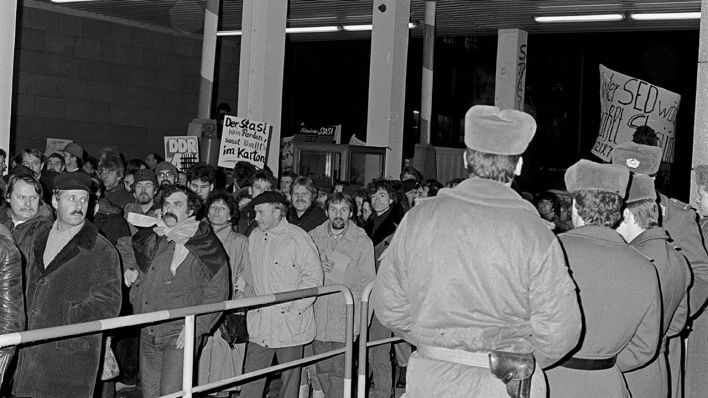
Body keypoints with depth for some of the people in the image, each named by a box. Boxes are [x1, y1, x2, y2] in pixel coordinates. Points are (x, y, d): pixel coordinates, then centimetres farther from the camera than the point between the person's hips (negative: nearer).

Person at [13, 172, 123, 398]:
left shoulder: (102, 250, -6)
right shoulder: (41, 240, 14)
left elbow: (108, 305, -8)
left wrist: (64, 316, -14)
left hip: (74, 355, -5)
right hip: (33, 350, 6)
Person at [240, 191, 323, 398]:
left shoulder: (297, 238, -9)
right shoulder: (254, 237, 11)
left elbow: (314, 276, -11)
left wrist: (294, 309, -13)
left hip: (290, 322, -5)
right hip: (259, 321, 5)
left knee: (289, 377, 5)